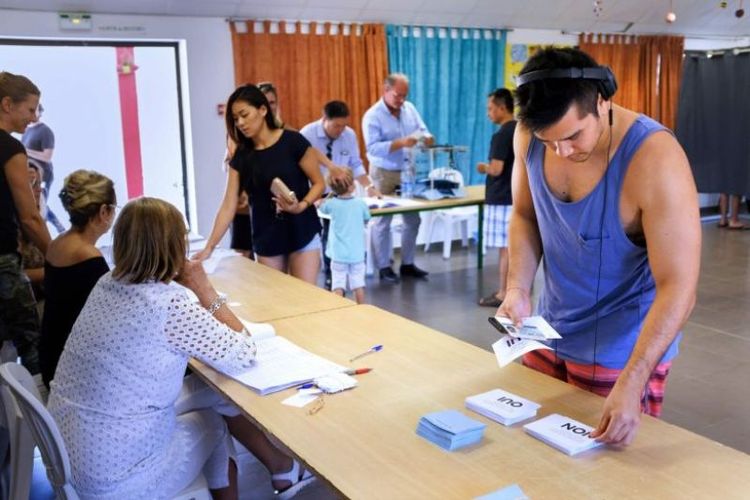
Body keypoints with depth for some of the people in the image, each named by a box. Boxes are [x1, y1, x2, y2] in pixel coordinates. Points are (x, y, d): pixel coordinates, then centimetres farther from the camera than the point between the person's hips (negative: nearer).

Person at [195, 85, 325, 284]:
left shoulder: (293, 142, -10)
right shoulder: (241, 156, 1)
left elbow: (319, 183, -3)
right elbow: (228, 206, -1)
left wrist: (301, 206, -22)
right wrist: (209, 247, -7)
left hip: (302, 234, -3)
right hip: (266, 239, 4)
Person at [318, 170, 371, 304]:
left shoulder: (331, 204, -6)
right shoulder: (360, 203, -6)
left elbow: (320, 207, 16)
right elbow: (366, 220, 11)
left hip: (338, 254, -1)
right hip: (357, 253, 1)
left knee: (338, 286, 0)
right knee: (358, 285, 10)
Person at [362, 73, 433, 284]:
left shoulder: (410, 109, 4)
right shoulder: (372, 116, -13)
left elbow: (422, 130, 8)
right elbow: (373, 148, -22)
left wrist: (427, 139, -16)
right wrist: (400, 143, -31)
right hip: (384, 173, -6)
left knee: (412, 219, 10)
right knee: (383, 221, 3)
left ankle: (407, 264, 22)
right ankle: (384, 267, 12)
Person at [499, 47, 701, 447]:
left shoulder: (655, 160, -28)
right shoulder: (529, 135, -12)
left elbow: (677, 288, -27)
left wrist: (630, 384, -35)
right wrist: (517, 289, -10)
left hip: (623, 349, -5)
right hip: (549, 334, 5)